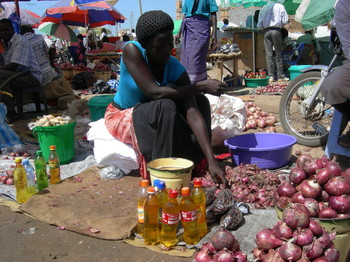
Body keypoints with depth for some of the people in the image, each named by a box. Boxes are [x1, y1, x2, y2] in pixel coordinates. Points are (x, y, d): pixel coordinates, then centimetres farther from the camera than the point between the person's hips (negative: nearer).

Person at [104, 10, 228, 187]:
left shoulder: (176, 70, -18)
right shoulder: (132, 51, -25)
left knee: (198, 101, -12)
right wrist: (201, 86, -31)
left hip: (155, 119, 4)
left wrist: (212, 162, -36)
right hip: (121, 118, -4)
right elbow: (154, 92, -34)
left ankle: (193, 162, -7)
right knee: (166, 107, -33)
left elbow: (193, 114, -27)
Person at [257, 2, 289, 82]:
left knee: (269, 55, 1)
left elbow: (259, 26, 11)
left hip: (266, 32, 2)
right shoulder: (280, 6, 10)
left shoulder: (263, 9, 17)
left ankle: (271, 76, -4)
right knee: (278, 54, 2)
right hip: (276, 30, -2)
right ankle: (280, 76, 3)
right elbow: (285, 21, 1)